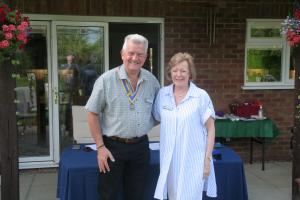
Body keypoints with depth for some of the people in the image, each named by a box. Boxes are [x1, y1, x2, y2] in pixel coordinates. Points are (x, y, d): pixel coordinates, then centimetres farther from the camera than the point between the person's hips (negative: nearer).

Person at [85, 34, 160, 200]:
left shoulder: (151, 80, 3)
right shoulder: (106, 80, -9)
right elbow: (92, 113, -6)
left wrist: (146, 126, 2)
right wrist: (100, 147, -10)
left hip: (140, 147, 4)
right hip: (112, 147, -3)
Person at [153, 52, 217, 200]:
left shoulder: (201, 96, -8)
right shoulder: (162, 94, 3)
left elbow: (210, 129, -5)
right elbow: (156, 119, 19)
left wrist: (207, 159, -7)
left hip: (193, 159, -3)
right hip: (169, 159, 4)